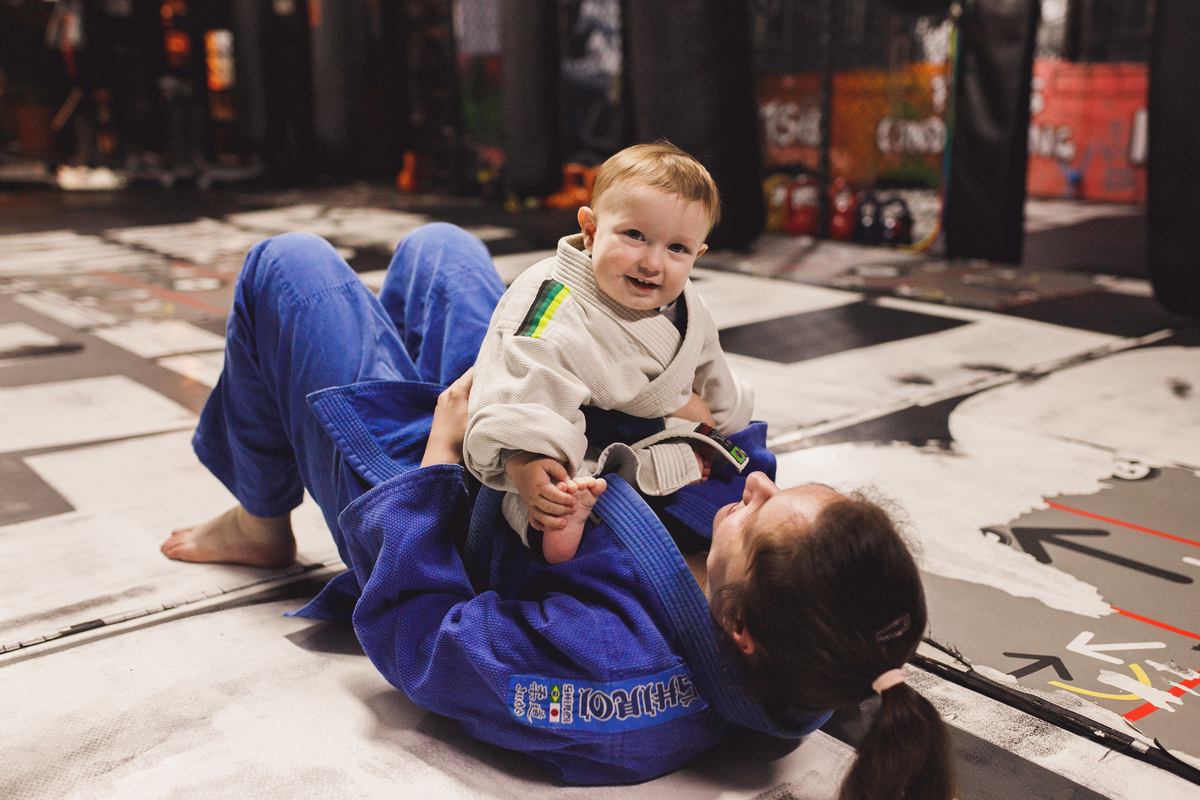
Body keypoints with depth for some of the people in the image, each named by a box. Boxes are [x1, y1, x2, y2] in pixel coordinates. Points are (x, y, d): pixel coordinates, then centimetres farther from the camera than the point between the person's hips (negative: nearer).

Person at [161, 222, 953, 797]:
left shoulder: (605, 678, -47)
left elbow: (407, 628, -31)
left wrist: (442, 446, -25)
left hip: (424, 496, -6)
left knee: (288, 264, 5)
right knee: (435, 244, 20)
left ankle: (263, 525, 30)